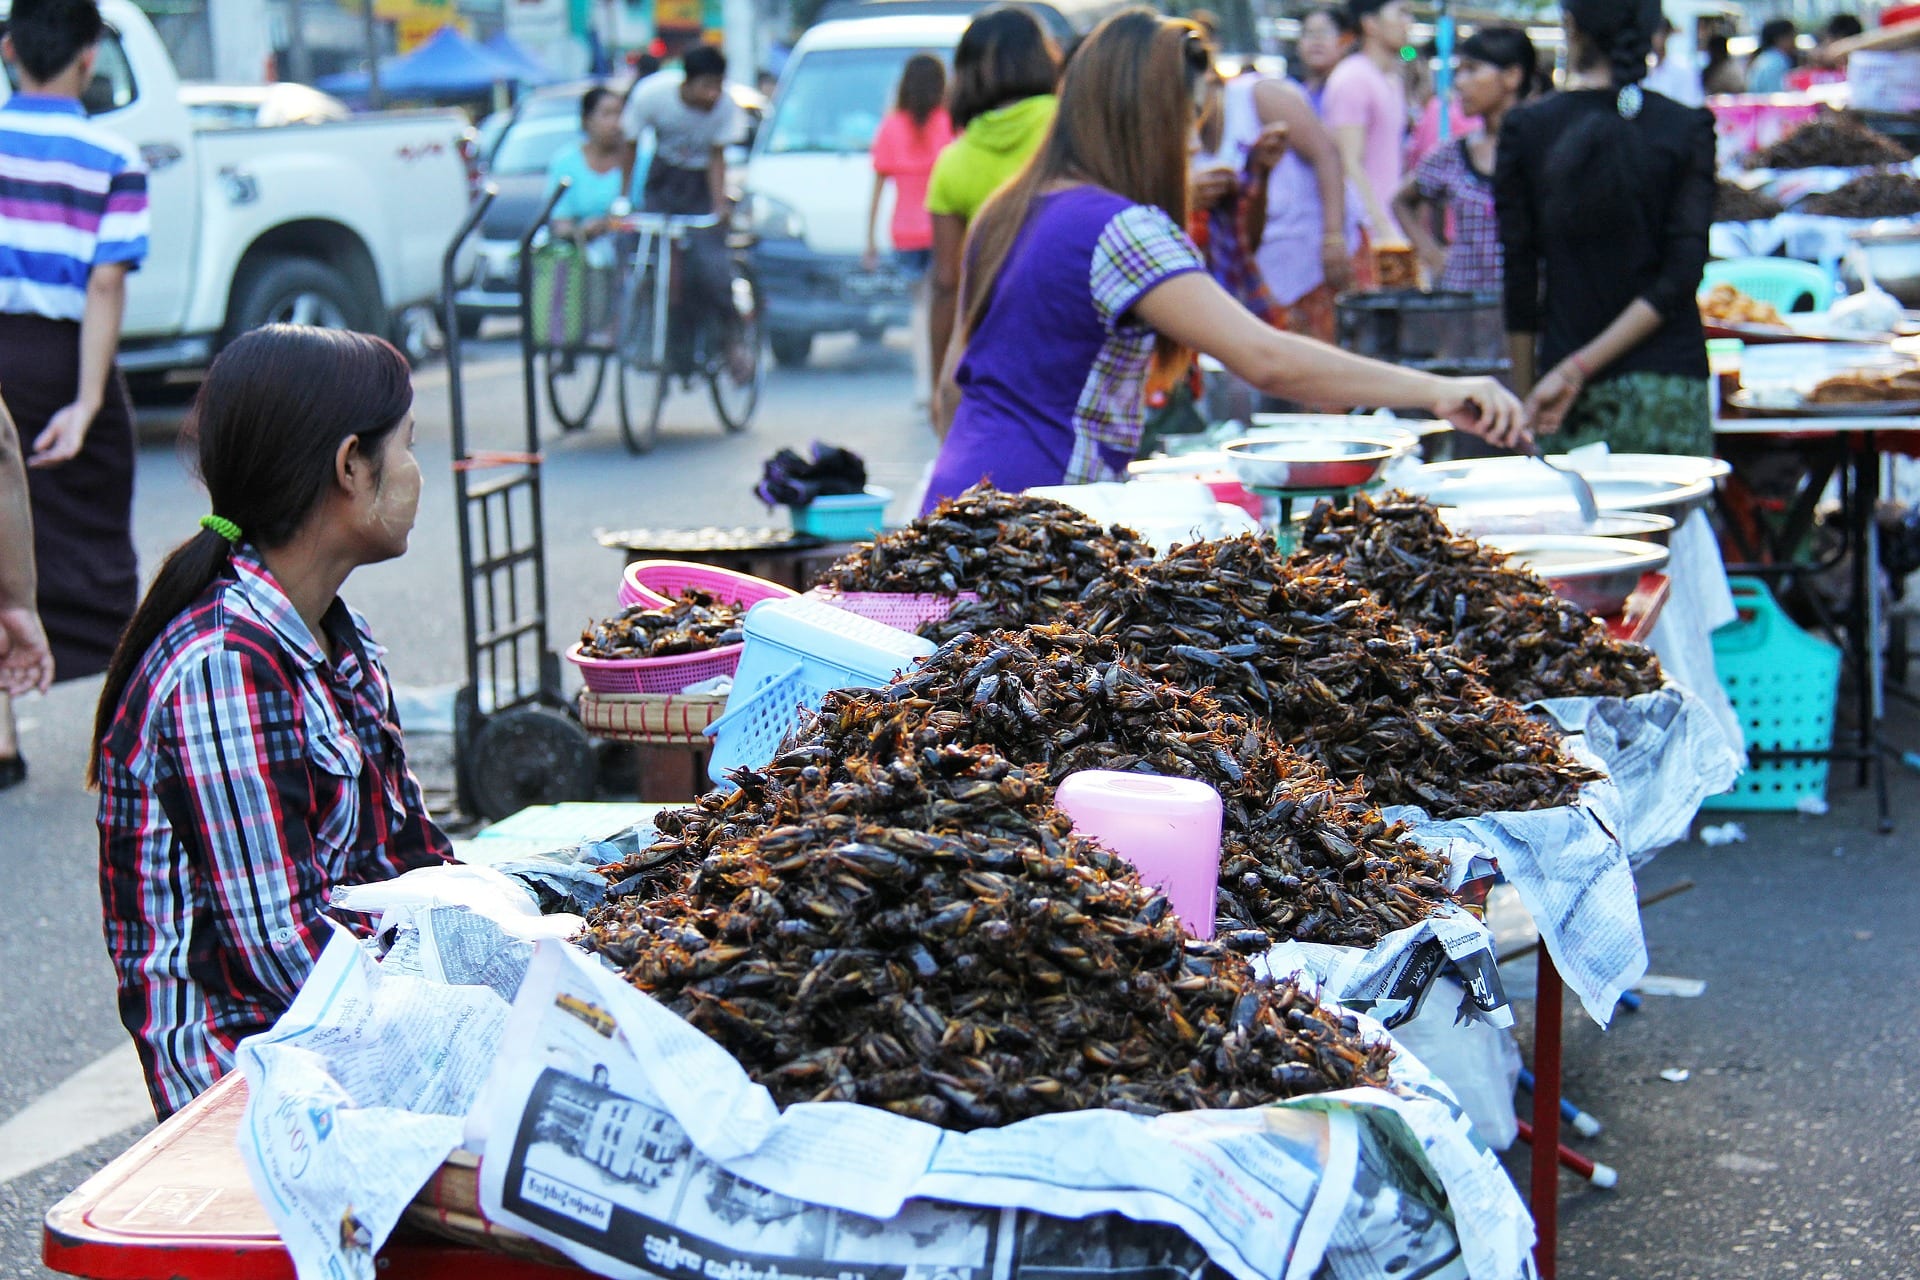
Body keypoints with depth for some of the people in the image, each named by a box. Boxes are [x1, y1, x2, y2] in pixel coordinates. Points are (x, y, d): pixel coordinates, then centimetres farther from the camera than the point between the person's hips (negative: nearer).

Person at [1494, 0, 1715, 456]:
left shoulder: (1526, 129, 1)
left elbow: (1519, 280, 2)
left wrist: (1524, 400, 9)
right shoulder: (1688, 128, 1)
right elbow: (1681, 275, -7)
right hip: (1670, 382, 0)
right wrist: (1580, 368, -10)